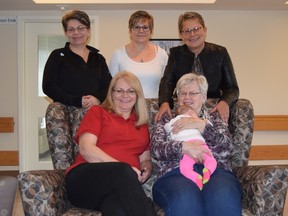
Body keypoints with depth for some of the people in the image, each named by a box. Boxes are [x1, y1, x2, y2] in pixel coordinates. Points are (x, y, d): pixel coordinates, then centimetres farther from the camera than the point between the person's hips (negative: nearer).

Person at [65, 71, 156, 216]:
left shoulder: (142, 123, 25)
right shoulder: (98, 112, 13)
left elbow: (145, 160, 27)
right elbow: (86, 149, -2)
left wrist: (145, 171, 0)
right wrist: (123, 168, -15)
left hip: (122, 184, 2)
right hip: (86, 179, -1)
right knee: (124, 172, -37)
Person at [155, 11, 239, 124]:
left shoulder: (220, 53, 6)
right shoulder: (175, 54, 10)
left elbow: (232, 88, 3)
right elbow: (167, 82, -3)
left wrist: (225, 102, -20)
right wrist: (165, 103, -25)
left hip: (213, 110, 0)